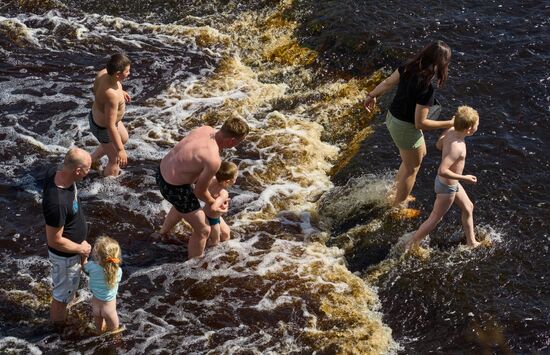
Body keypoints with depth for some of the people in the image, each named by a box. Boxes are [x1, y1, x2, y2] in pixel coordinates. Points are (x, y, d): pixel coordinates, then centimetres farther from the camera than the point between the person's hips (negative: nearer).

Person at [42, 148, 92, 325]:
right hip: (65, 254, -8)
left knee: (66, 286, 34)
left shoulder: (55, 172, -18)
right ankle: (60, 324, 45)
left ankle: (58, 314, 60)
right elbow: (55, 240, -31)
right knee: (64, 291, 19)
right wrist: (80, 248, -15)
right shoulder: (57, 203, -44)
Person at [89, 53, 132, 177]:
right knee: (115, 160, 15)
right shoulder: (112, 96, -43)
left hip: (96, 116, 9)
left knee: (124, 139, 34)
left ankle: (92, 160, 50)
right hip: (103, 129, -9)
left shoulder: (103, 73, -18)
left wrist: (120, 92, 20)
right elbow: (110, 126, -37)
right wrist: (120, 150, -32)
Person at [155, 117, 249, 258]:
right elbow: (200, 191, -16)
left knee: (181, 205, 40)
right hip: (175, 188, -9)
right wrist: (211, 202, 4)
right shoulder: (214, 160, -31)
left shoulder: (206, 129, -8)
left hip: (162, 171, 9)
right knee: (203, 230, 8)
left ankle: (163, 233, 64)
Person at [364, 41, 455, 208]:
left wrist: (372, 95, 23)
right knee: (412, 168, 19)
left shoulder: (409, 67, -12)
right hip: (405, 129, -8)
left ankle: (396, 187, 44)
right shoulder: (427, 89, -33)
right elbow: (420, 123, -26)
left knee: (420, 153, 32)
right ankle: (397, 206, 37)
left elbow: (387, 83, 5)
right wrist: (449, 124, -18)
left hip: (392, 118, 8)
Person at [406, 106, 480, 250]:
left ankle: (471, 241, 42)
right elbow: (442, 171, -39)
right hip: (447, 187, -9)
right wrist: (464, 178, -30)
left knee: (468, 207, 24)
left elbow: (439, 144, 8)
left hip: (453, 184, 9)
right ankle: (411, 246, 22)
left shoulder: (451, 131, -12)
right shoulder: (457, 148, -36)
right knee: (434, 219, 8)